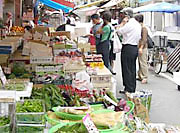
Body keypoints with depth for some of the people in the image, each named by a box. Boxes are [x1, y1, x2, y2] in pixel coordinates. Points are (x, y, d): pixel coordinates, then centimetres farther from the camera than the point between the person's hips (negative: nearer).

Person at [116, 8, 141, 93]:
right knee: (132, 69, 14)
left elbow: (118, 31, -11)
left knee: (127, 70, -2)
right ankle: (133, 88, 21)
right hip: (135, 48, 9)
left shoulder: (129, 24, -17)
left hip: (128, 48, -9)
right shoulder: (138, 24, 12)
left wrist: (123, 22, -4)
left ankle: (128, 89, 1)